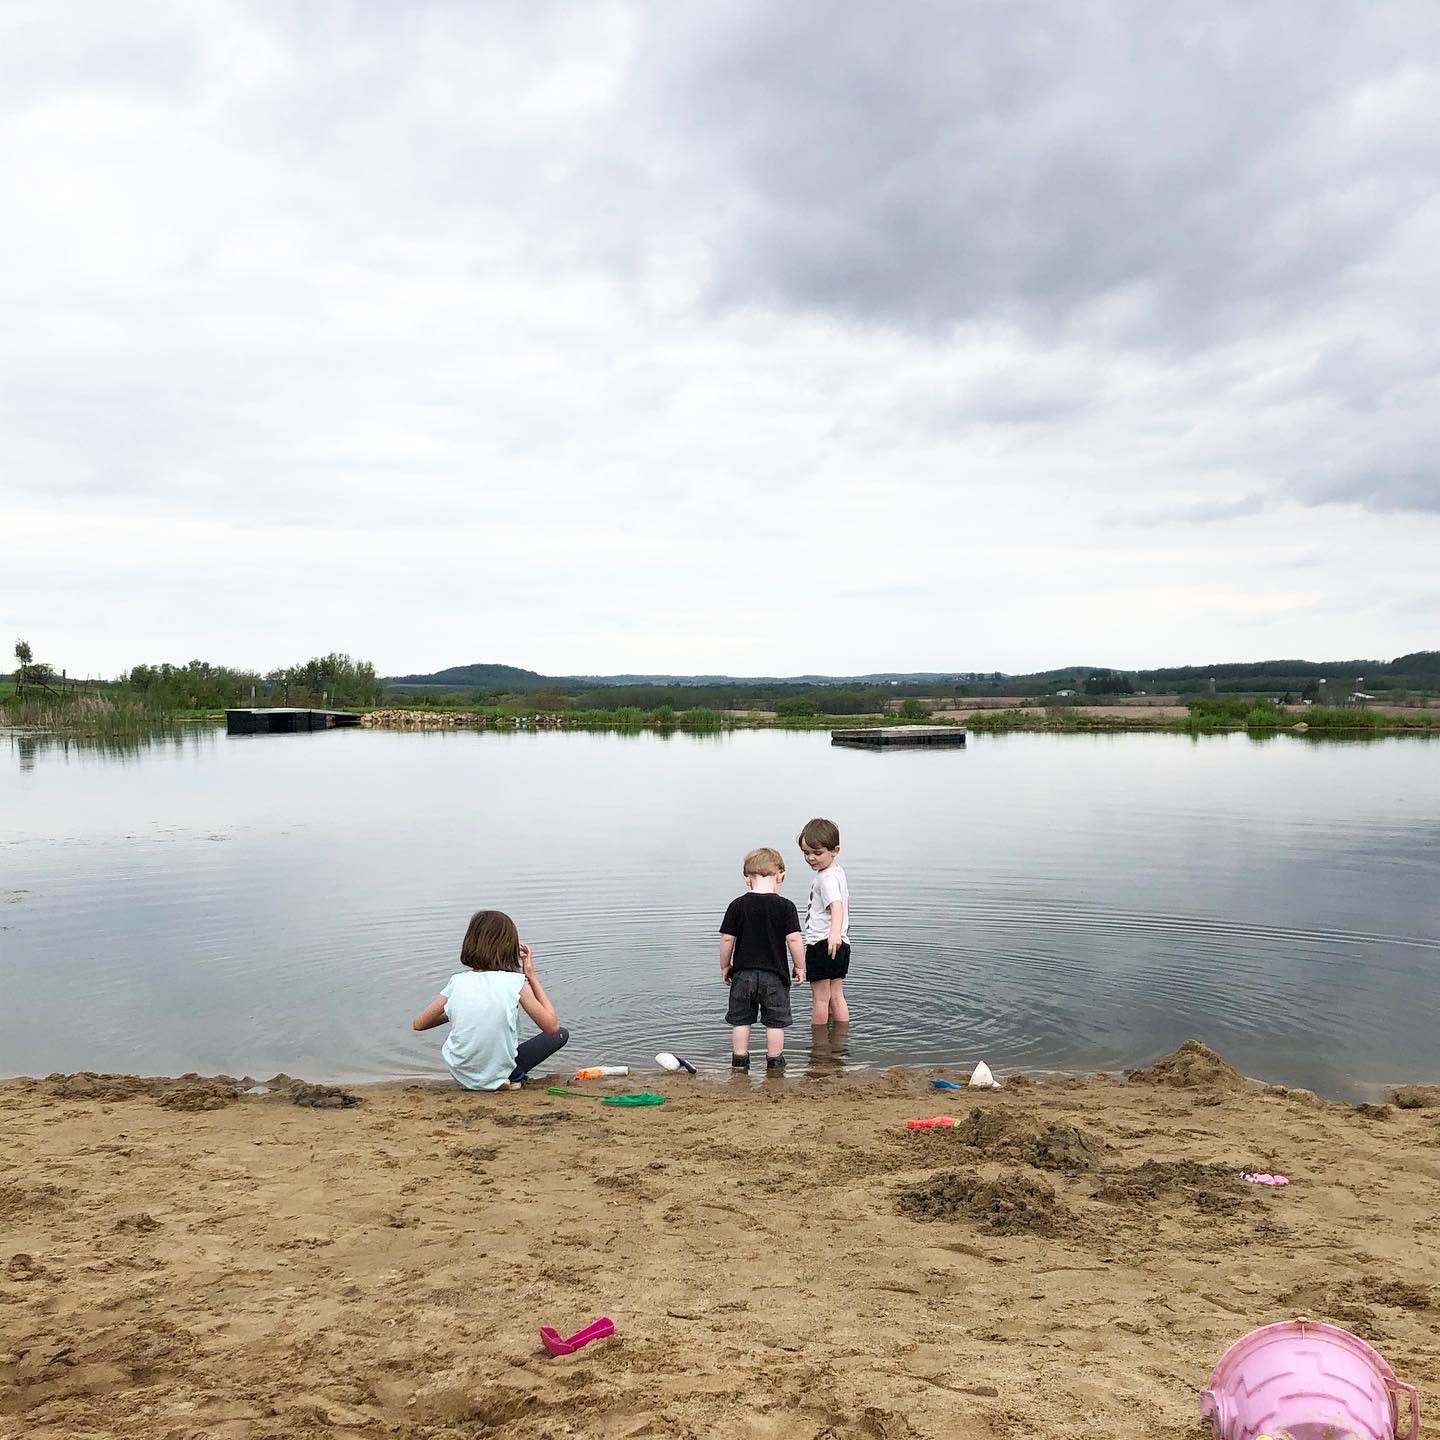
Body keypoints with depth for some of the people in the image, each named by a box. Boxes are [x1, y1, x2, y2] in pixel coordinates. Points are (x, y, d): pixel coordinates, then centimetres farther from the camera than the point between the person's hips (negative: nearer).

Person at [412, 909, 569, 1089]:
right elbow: (552, 1026, -11)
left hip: (461, 1075, 3)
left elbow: (418, 1024, 2)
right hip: (498, 1076, -2)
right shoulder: (516, 982, -17)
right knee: (561, 1034, 13)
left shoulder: (457, 982, -7)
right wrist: (532, 977, -5)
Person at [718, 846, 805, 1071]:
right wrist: (799, 966, 3)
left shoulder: (737, 905, -4)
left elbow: (727, 939, -3)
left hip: (743, 973, 1)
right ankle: (774, 1062, 18)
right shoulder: (786, 906, -8)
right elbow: (793, 939, -11)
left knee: (741, 1020, 13)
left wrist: (725, 966, 10)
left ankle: (739, 1061, 19)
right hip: (775, 975, -1)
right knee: (775, 1021, 11)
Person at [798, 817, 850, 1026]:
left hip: (822, 944, -10)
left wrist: (834, 933, -51)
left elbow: (837, 906, -34)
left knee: (820, 998, 1)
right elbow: (845, 901, 29)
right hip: (840, 945, 10)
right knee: (836, 996, 12)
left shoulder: (827, 878, -18)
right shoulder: (838, 872, 14)